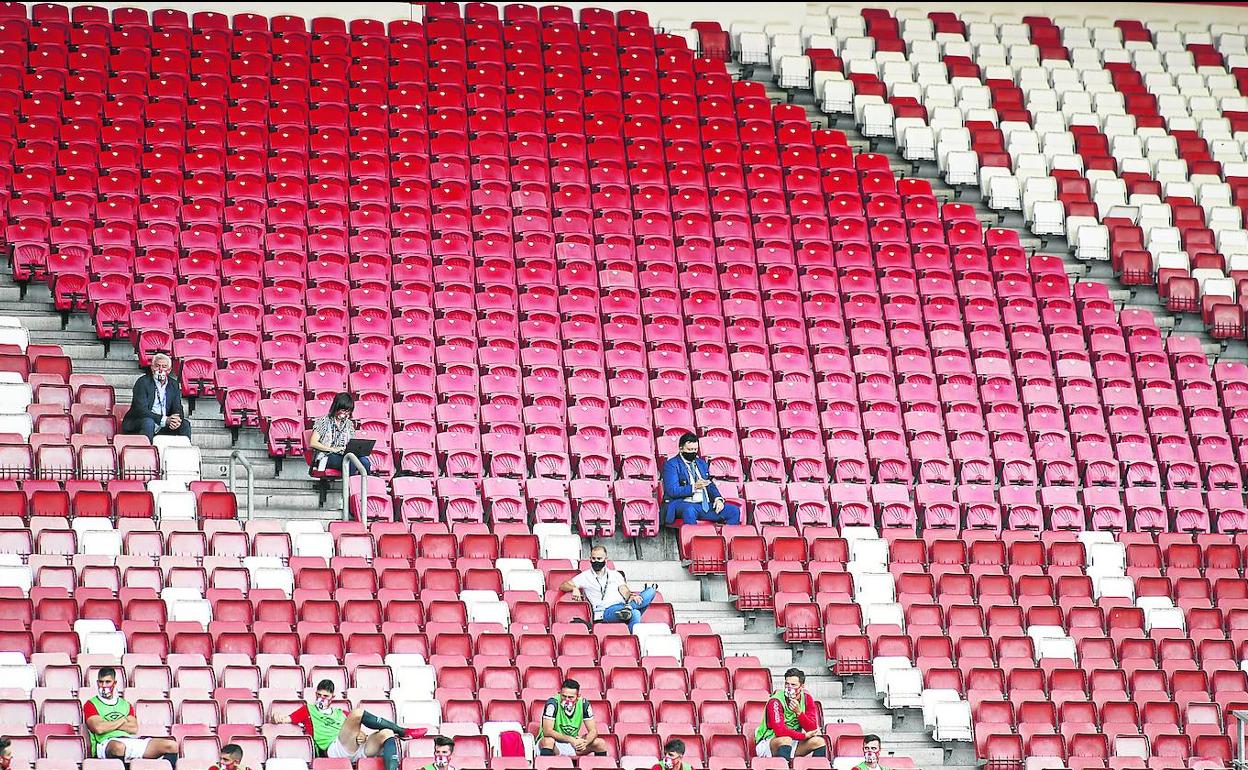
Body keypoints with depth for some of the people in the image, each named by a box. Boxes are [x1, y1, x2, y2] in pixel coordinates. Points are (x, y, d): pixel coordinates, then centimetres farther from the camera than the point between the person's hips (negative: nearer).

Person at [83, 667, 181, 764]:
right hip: (107, 742, -5)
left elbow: (134, 728, 10)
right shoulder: (91, 705, 13)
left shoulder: (125, 705, 28)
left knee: (171, 745, -13)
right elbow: (98, 728, -6)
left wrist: (110, 725, 0)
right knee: (119, 747, -46)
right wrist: (122, 720, 6)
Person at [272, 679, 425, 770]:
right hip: (334, 750, -5)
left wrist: (362, 736, 1)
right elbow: (286, 719, 15)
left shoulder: (341, 713, 36)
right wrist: (278, 717, -8)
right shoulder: (308, 710, 28)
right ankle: (403, 732, -18)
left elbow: (358, 732, 25)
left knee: (387, 734, -22)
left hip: (356, 750, 5)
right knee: (358, 713, -24)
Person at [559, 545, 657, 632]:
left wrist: (631, 596, -13)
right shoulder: (586, 576, 17)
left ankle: (628, 607, -47)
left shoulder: (615, 575, 26)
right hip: (606, 612, -4)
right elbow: (563, 586, 13)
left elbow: (624, 591, 12)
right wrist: (574, 588, -10)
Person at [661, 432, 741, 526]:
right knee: (689, 510, -42)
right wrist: (694, 487, -22)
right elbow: (672, 491, -10)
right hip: (683, 503, -6)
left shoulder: (702, 463, 23)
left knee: (734, 511, -11)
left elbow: (710, 486, 21)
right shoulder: (671, 464, 1)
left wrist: (718, 498, -1)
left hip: (705, 505, 6)